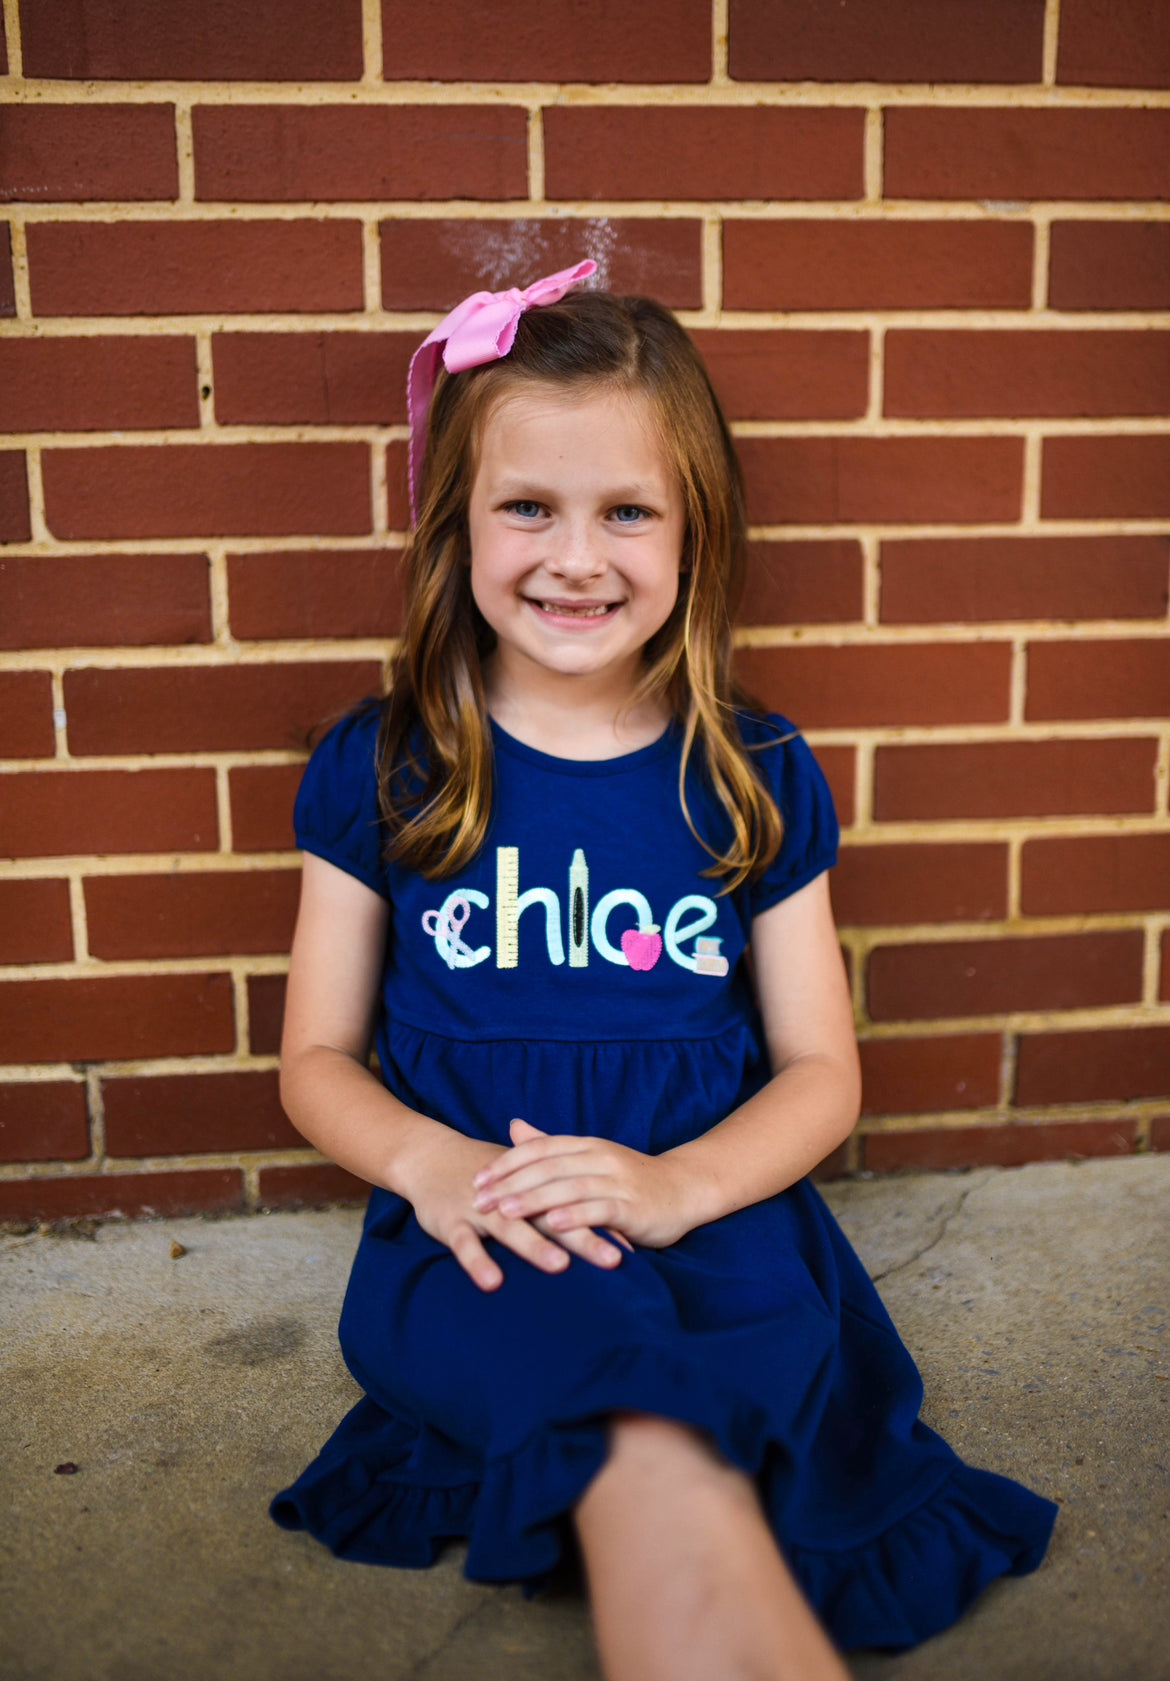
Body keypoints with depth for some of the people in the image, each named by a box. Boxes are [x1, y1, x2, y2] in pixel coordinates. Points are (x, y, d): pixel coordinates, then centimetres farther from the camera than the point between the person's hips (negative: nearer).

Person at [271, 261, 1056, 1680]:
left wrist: (673, 1184, -13)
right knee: (649, 1447, -33)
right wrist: (428, 1159, -14)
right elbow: (317, 1057, 9)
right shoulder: (379, 771, 6)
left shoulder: (754, 779, 7)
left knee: (663, 1477, -32)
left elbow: (821, 1073, 8)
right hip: (474, 1244, 0)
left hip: (713, 1217, 1)